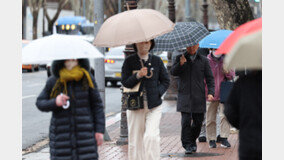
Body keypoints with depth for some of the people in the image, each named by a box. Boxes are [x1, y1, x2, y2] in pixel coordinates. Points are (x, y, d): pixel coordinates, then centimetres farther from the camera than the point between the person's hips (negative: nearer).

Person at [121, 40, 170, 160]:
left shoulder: (157, 61, 6)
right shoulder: (129, 61, 4)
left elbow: (166, 81, 11)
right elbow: (125, 82, -2)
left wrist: (158, 92, -5)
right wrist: (138, 76, -18)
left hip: (154, 106, 0)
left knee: (152, 136, -16)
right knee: (135, 139, 3)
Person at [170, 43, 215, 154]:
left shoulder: (203, 60, 8)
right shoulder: (180, 58, 8)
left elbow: (209, 78, 8)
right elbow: (173, 72, -1)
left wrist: (210, 92, -5)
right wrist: (180, 64, -20)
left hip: (199, 97, 1)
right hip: (184, 96, -1)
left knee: (198, 121, 6)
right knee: (186, 121, -10)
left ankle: (192, 141, 28)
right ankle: (187, 145, -4)